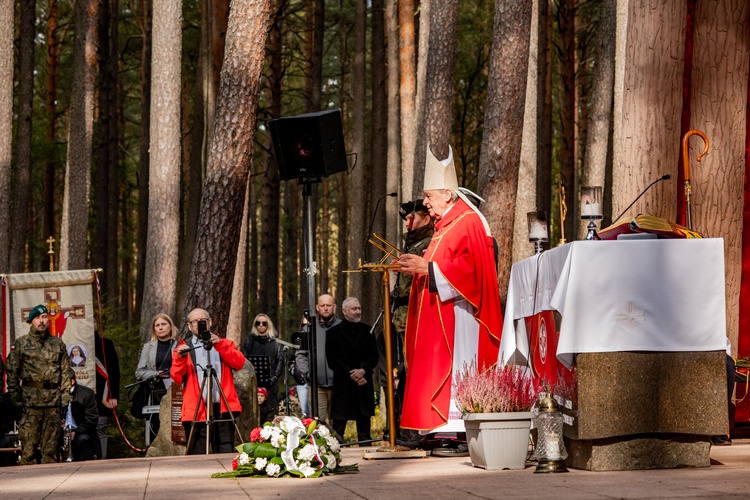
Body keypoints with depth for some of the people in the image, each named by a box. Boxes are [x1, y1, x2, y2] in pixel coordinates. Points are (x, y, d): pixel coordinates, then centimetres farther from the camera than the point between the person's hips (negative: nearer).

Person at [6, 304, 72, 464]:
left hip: (53, 401, 3)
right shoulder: (21, 344, 5)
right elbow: (12, 372, 2)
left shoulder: (58, 344, 14)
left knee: (51, 445, 5)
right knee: (28, 444, -7)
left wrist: (65, 397, 6)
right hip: (30, 401, -3)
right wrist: (15, 398, -5)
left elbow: (66, 372, 14)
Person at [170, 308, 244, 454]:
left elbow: (239, 363, 0)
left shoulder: (225, 344, 19)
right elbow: (177, 378, 2)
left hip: (223, 409, 1)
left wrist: (220, 345, -11)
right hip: (196, 411, 0)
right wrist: (180, 359, -15)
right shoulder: (183, 348, 16)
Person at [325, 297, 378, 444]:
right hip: (343, 385, -3)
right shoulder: (333, 333, 1)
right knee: (338, 426, -5)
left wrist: (363, 370, -12)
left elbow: (374, 356, 7)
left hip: (364, 384, 3)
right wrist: (352, 375, -12)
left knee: (364, 430, 7)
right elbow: (332, 360, -5)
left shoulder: (367, 331, 11)